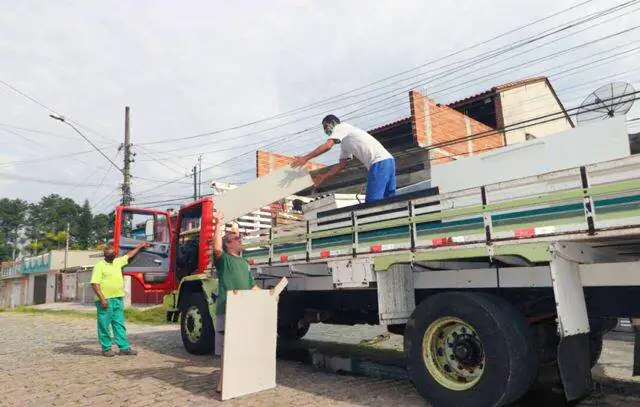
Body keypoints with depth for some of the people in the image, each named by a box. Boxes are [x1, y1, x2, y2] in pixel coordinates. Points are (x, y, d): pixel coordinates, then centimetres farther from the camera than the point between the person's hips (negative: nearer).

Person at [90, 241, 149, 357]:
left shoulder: (118, 261, 14)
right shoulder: (100, 266, -7)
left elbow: (130, 255, 30)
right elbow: (95, 284, -13)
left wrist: (140, 246, 34)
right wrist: (102, 298, -20)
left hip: (118, 299, 7)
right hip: (105, 300, -7)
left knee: (119, 324, 8)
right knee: (104, 325, 2)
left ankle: (124, 347, 10)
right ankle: (106, 349, 11)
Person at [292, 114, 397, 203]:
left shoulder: (341, 127, 3)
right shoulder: (345, 143, 29)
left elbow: (327, 146, -13)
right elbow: (342, 164, 25)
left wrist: (305, 158, -9)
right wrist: (323, 177, 19)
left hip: (379, 162, -10)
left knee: (372, 202, -12)